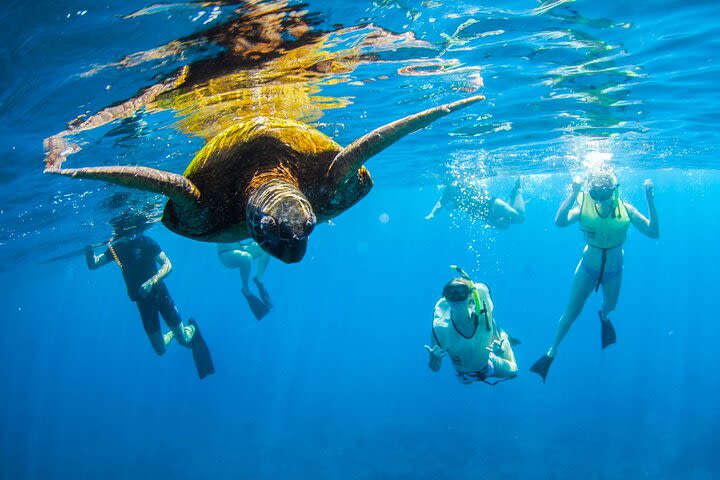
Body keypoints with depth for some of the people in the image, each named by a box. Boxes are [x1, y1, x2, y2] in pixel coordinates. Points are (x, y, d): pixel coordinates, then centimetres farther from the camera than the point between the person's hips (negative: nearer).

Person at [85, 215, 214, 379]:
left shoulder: (146, 242, -14)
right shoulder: (116, 248, -4)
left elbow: (168, 265, -18)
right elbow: (92, 265, -3)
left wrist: (151, 282, -33)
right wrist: (89, 251, -24)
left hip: (159, 293, -3)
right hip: (142, 301, 3)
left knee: (183, 340, 1)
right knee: (160, 349, 5)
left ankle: (192, 328, 36)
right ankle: (172, 333, 38)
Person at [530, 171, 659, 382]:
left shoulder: (625, 209, -23)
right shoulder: (584, 206, -25)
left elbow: (653, 232, -29)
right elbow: (560, 221, -43)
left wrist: (650, 201, -36)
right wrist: (574, 193, -47)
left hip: (613, 271, 2)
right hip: (588, 268, -2)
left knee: (610, 305, 27)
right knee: (572, 311, 4)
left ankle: (604, 317, 66)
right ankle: (552, 352, 20)